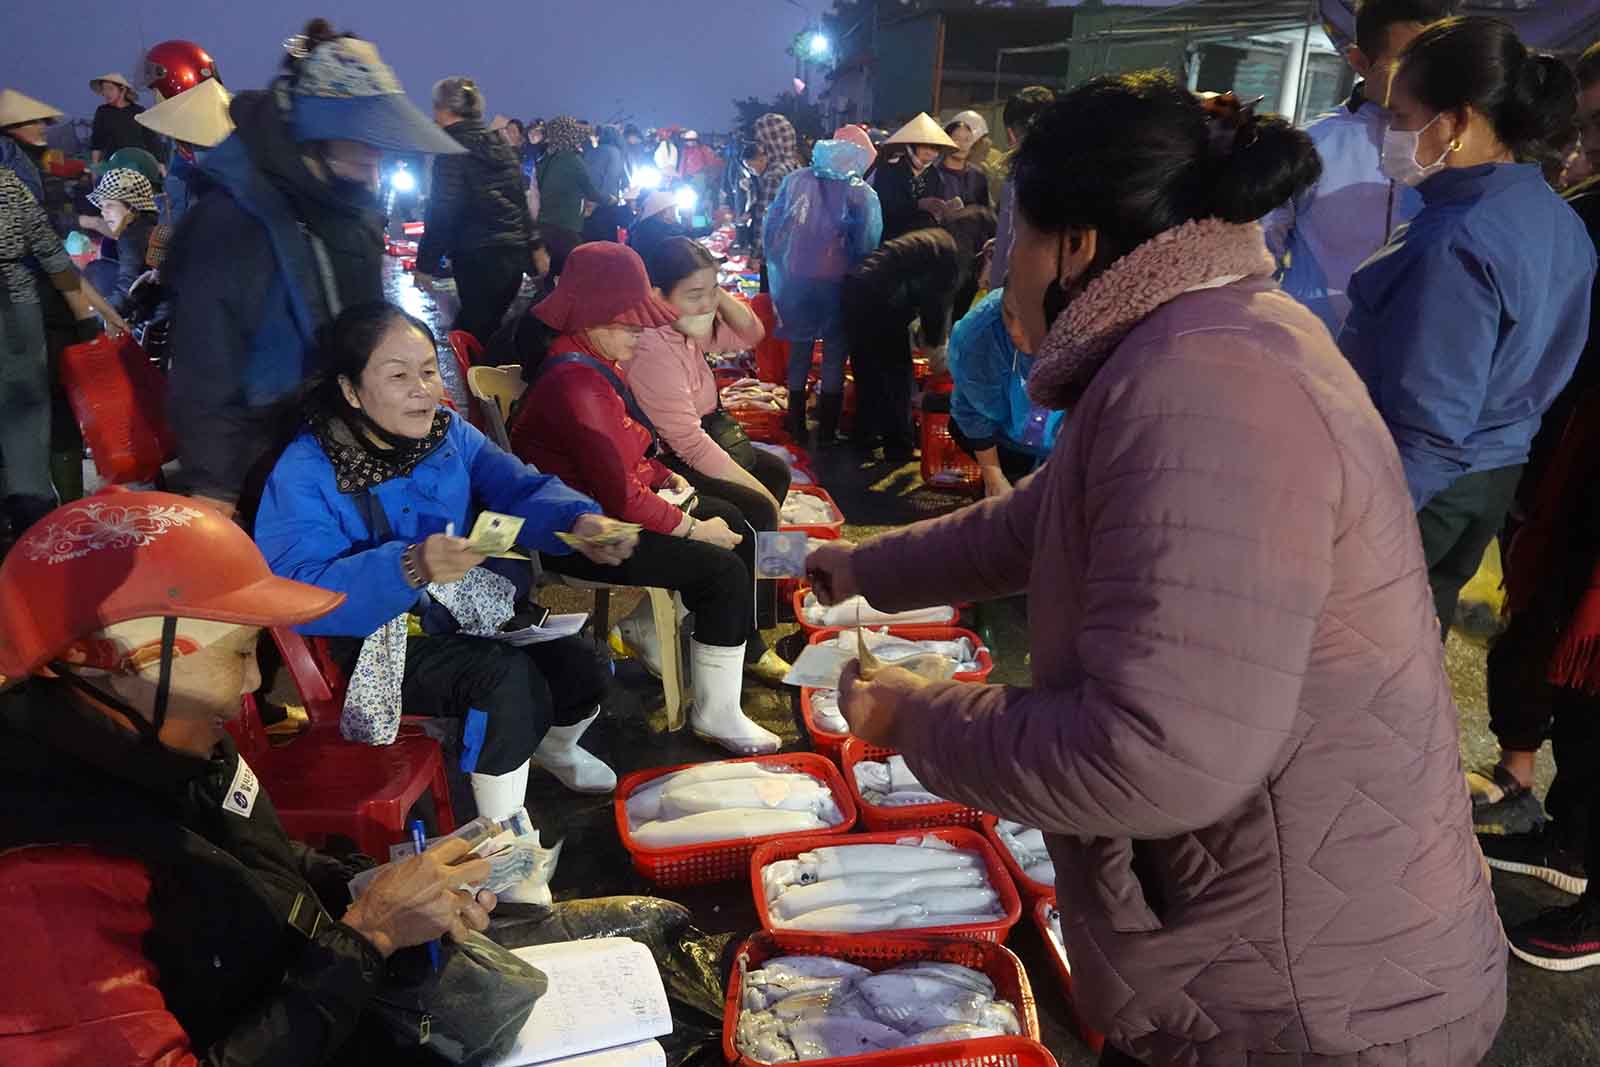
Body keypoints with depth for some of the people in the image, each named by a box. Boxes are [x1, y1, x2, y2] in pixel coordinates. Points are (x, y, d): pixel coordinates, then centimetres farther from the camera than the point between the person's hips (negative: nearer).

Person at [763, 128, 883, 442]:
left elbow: (771, 226, 3)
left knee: (799, 349, 16)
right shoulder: (861, 193, -6)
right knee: (834, 352, 10)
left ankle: (796, 425, 22)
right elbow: (868, 245, -12)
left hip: (795, 278, 3)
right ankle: (827, 430, 12)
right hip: (835, 282, -3)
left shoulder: (796, 179, 2)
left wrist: (779, 263, 13)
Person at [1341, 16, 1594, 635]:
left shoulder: (1454, 245, -26)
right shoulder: (1556, 220, 3)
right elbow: (1527, 367, 11)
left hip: (1416, 493, -9)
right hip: (1492, 480, 9)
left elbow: (1427, 429, -26)